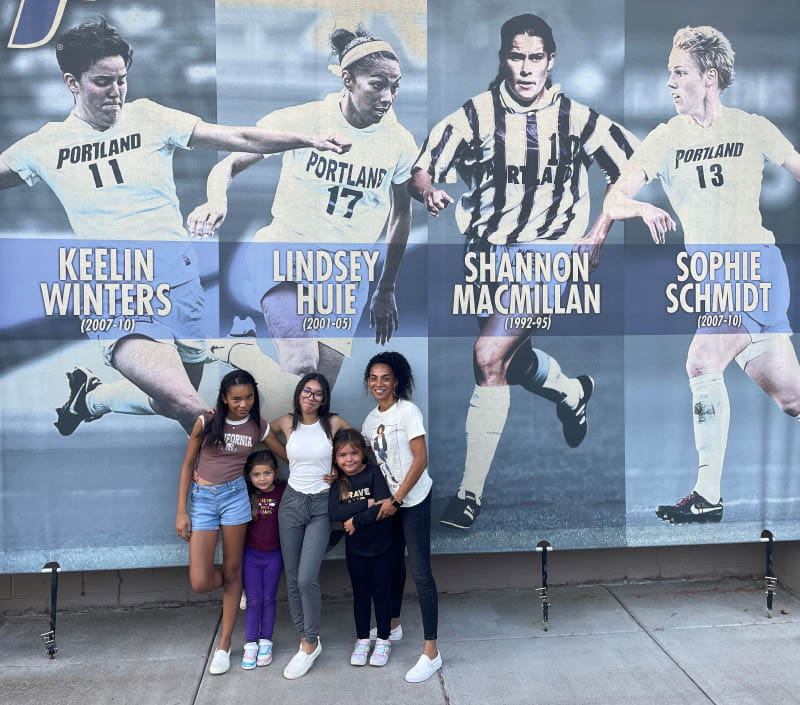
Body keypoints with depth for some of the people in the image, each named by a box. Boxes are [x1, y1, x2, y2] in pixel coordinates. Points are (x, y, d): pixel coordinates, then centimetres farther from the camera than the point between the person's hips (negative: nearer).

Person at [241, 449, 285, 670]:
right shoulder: (245, 494, -7)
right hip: (250, 554, 0)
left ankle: (265, 642, 23)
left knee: (268, 600, 10)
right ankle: (251, 644, 17)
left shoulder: (283, 491, -9)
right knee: (254, 601, 5)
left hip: (273, 555, 0)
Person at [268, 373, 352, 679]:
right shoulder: (286, 423, 1)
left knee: (307, 578, -11)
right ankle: (307, 638, 23)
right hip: (291, 503, 3)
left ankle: (310, 643, 9)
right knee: (292, 578, 6)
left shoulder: (334, 423, -4)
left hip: (321, 506, -2)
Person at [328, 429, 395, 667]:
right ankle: (362, 639, 30)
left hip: (381, 543, -2)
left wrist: (356, 521, -19)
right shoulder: (337, 482, -2)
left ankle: (383, 640, 25)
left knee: (381, 591, 10)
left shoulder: (374, 473, -12)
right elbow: (335, 512, -17)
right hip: (355, 547, 3)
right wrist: (366, 504, -25)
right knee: (360, 592, 14)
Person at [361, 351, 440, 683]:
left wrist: (396, 500, -16)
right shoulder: (371, 419, 8)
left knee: (420, 571, -6)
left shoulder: (407, 411, -13)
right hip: (387, 500, 7)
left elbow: (421, 460, -16)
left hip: (413, 499, -7)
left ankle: (431, 652, 1)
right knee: (393, 562, 20)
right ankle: (393, 624, 39)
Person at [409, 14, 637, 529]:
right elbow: (421, 170, -3)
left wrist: (599, 233, 2)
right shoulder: (475, 114, 0)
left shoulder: (577, 118, -1)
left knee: (489, 358, -20)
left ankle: (471, 493, -9)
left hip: (549, 251, -4)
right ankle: (571, 391, 53)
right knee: (512, 359, 18)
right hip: (487, 250, 4)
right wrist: (427, 190, -27)